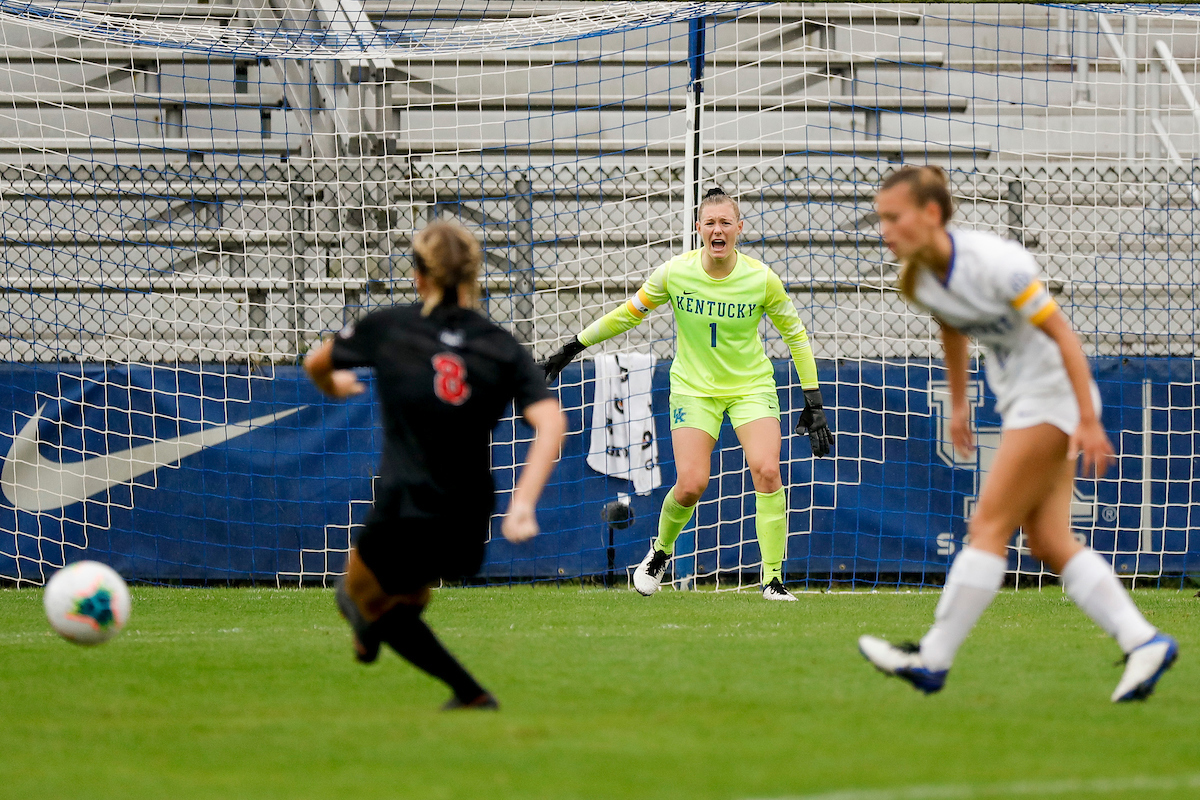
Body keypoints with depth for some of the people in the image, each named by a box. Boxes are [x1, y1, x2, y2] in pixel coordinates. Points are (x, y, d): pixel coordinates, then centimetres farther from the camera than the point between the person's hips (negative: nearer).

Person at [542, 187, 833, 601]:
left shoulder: (761, 278, -13)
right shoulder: (674, 273, -13)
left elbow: (794, 333, 1)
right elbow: (628, 314, 3)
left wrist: (813, 401, -1)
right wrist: (573, 348, 6)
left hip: (751, 386, 0)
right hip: (694, 387, 0)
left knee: (767, 470, -21)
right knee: (690, 484, -14)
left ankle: (773, 579, -12)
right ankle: (661, 550, 19)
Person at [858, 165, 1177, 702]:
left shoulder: (995, 263, -24)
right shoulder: (918, 279, -1)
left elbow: (1061, 332, -20)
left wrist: (1088, 421, -21)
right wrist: (957, 405, 25)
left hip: (1054, 392, -8)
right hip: (1018, 399, 8)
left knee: (989, 524, -9)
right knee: (1048, 541, 1)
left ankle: (932, 660, -8)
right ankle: (1143, 642, -1)